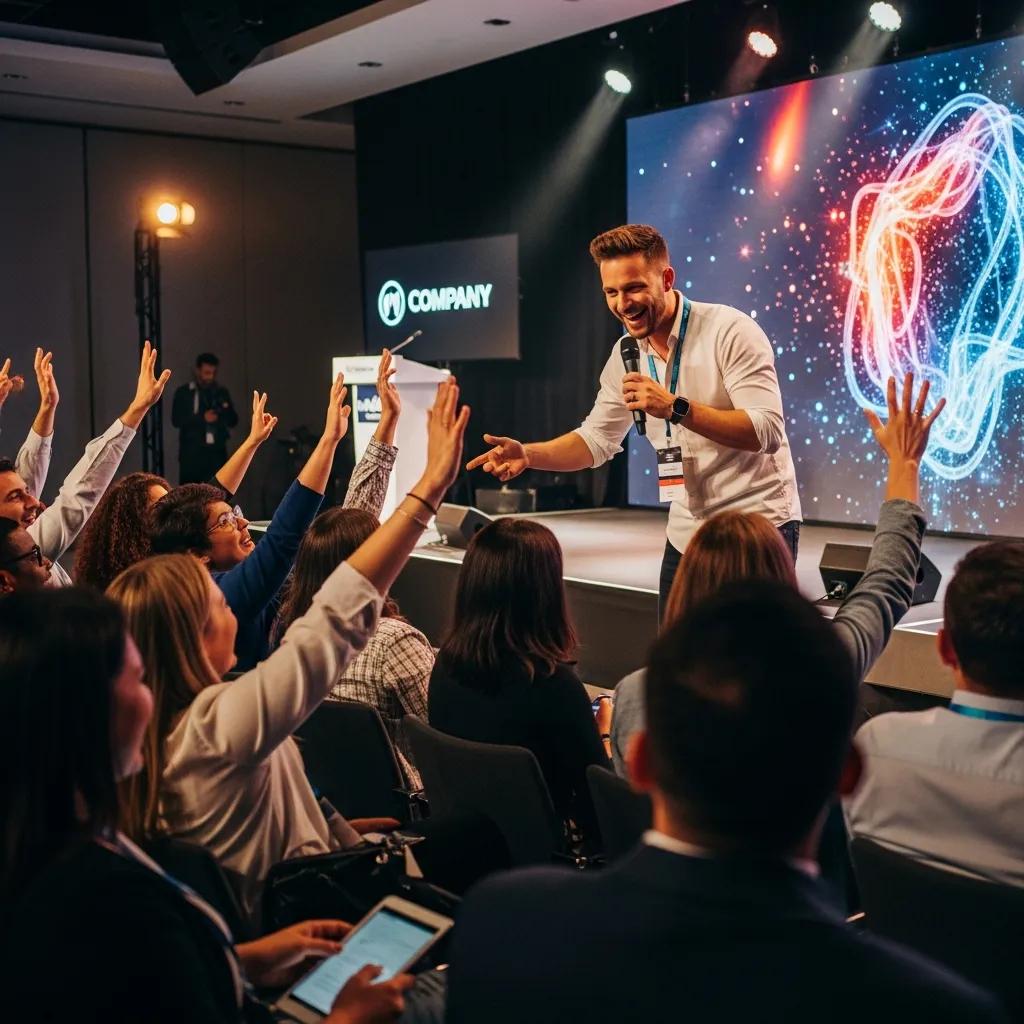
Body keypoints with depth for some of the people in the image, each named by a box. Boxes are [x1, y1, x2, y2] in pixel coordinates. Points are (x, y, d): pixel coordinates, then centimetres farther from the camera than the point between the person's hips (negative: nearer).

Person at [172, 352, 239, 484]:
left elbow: (233, 420, 8)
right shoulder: (183, 392, 3)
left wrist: (224, 410, -13)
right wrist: (202, 418, -16)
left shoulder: (221, 393, 11)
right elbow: (176, 419, -7)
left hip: (216, 453, 3)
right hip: (192, 453, -2)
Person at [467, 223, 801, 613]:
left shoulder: (730, 331, -16)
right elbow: (597, 439, 10)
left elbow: (767, 432, -24)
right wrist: (528, 454, -7)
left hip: (757, 525, -6)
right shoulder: (625, 356, 3)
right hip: (687, 533, 6)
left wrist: (676, 407, -33)